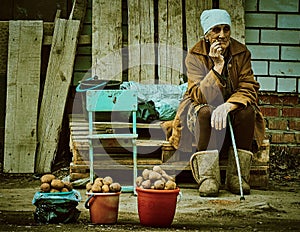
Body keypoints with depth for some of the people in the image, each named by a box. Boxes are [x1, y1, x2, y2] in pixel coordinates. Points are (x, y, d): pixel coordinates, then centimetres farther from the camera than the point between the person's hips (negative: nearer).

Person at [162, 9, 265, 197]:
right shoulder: (195, 56, -13)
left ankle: (237, 176, -25)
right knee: (205, 112, -35)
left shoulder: (241, 53, -7)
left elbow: (248, 89, -15)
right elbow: (201, 96, -23)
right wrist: (217, 66, -33)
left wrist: (229, 105, -35)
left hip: (233, 110, 2)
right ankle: (208, 177, -35)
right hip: (201, 109, -2)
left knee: (247, 111, -30)